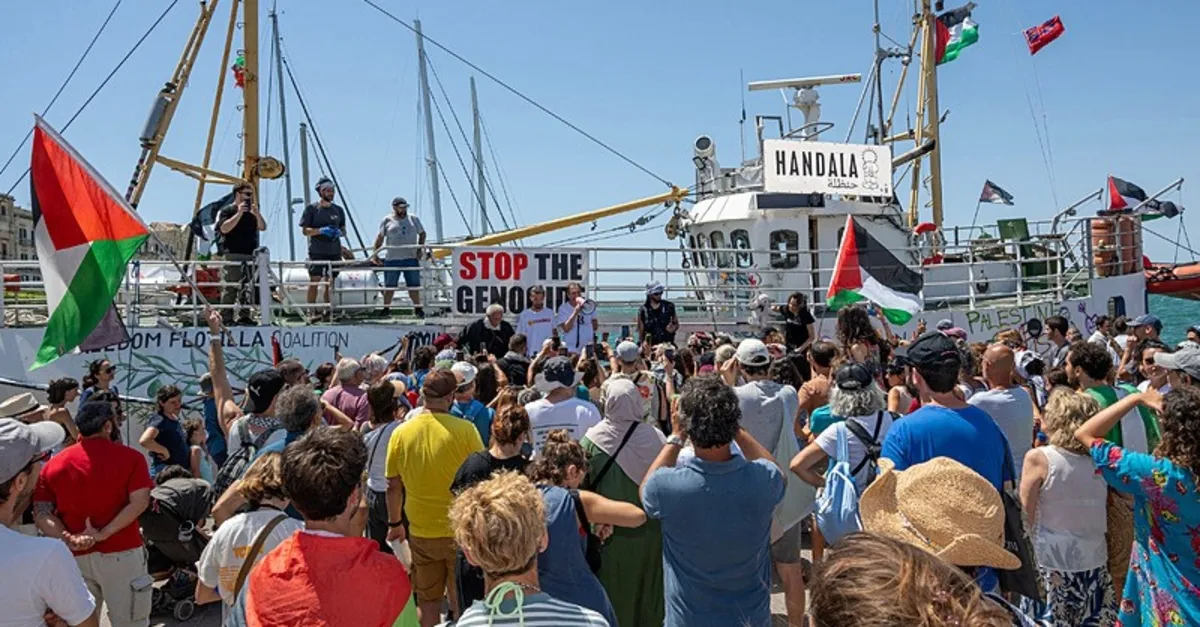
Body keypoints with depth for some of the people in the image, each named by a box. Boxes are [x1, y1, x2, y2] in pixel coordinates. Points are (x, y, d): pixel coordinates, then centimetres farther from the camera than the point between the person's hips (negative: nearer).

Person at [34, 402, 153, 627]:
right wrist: (103, 534, -15)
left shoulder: (53, 463, 6)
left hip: (74, 557, 4)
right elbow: (139, 502, -15)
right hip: (121, 553, -3)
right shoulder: (130, 457, -4)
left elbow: (40, 513, -1)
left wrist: (68, 539, -10)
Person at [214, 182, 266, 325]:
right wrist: (239, 213, -17)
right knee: (230, 288, -8)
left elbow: (262, 227, 8)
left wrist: (257, 213, -9)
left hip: (249, 255, 6)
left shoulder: (251, 212, 19)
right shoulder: (227, 210, 1)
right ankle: (226, 317, -6)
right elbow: (224, 228, -13)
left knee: (248, 288, 6)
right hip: (231, 255, -6)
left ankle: (244, 316, 11)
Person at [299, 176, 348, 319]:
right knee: (314, 281, -7)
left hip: (334, 252, 4)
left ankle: (328, 312, 9)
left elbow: (343, 230, 20)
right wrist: (321, 230, -19)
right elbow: (305, 230, -3)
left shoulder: (338, 210, 13)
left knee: (330, 283, 5)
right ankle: (313, 312, -4)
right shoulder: (312, 209, 0)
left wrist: (339, 232, -4)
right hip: (317, 252, -4)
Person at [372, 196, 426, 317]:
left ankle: (417, 308, 13)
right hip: (392, 259, -1)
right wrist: (375, 253, 4)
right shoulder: (387, 220, 4)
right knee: (389, 285, 5)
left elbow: (422, 234, 15)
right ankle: (386, 308, 16)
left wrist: (420, 249, 3)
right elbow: (380, 237, 9)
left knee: (414, 284, 3)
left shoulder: (413, 219, 8)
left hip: (411, 258, 1)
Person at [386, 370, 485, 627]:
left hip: (421, 532, 3)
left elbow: (393, 486, 4)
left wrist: (394, 523, 18)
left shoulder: (400, 433, -6)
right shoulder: (465, 430, -16)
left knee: (428, 601, 18)